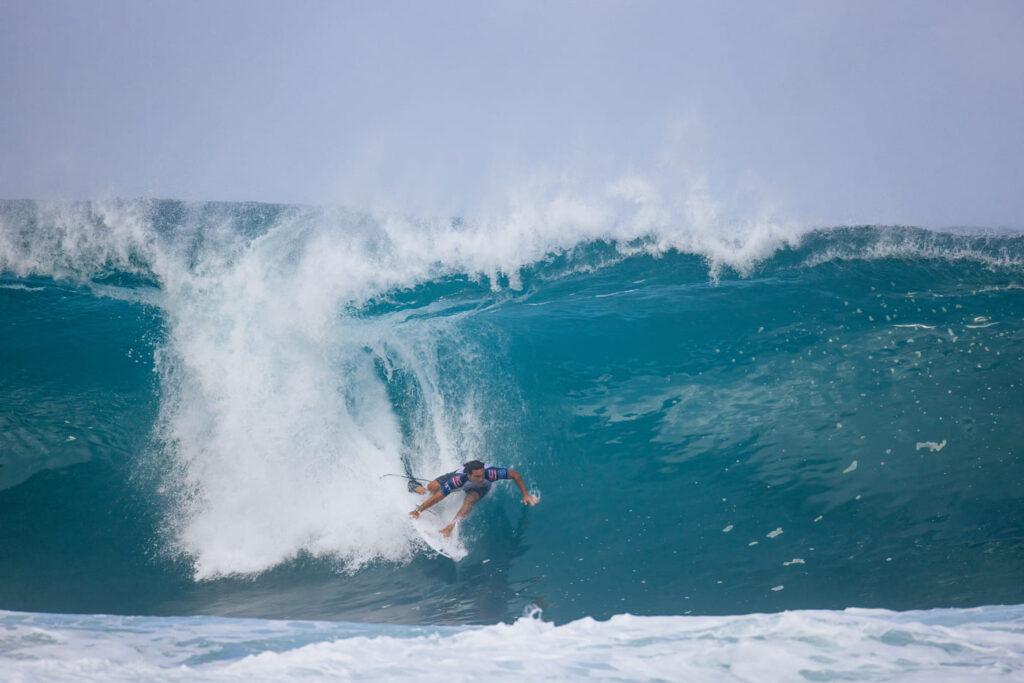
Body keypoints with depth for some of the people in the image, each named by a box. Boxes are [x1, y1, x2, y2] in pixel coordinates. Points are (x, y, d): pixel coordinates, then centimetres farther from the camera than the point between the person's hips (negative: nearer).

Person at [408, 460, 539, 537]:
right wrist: (418, 511, -34)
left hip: (481, 488, 0)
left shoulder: (490, 473, -45)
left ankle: (451, 526, -20)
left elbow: (515, 475, -32)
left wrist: (525, 494, -30)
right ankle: (419, 490, 20)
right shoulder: (458, 479, -44)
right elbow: (438, 497, -37)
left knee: (469, 501, -33)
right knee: (433, 487, -15)